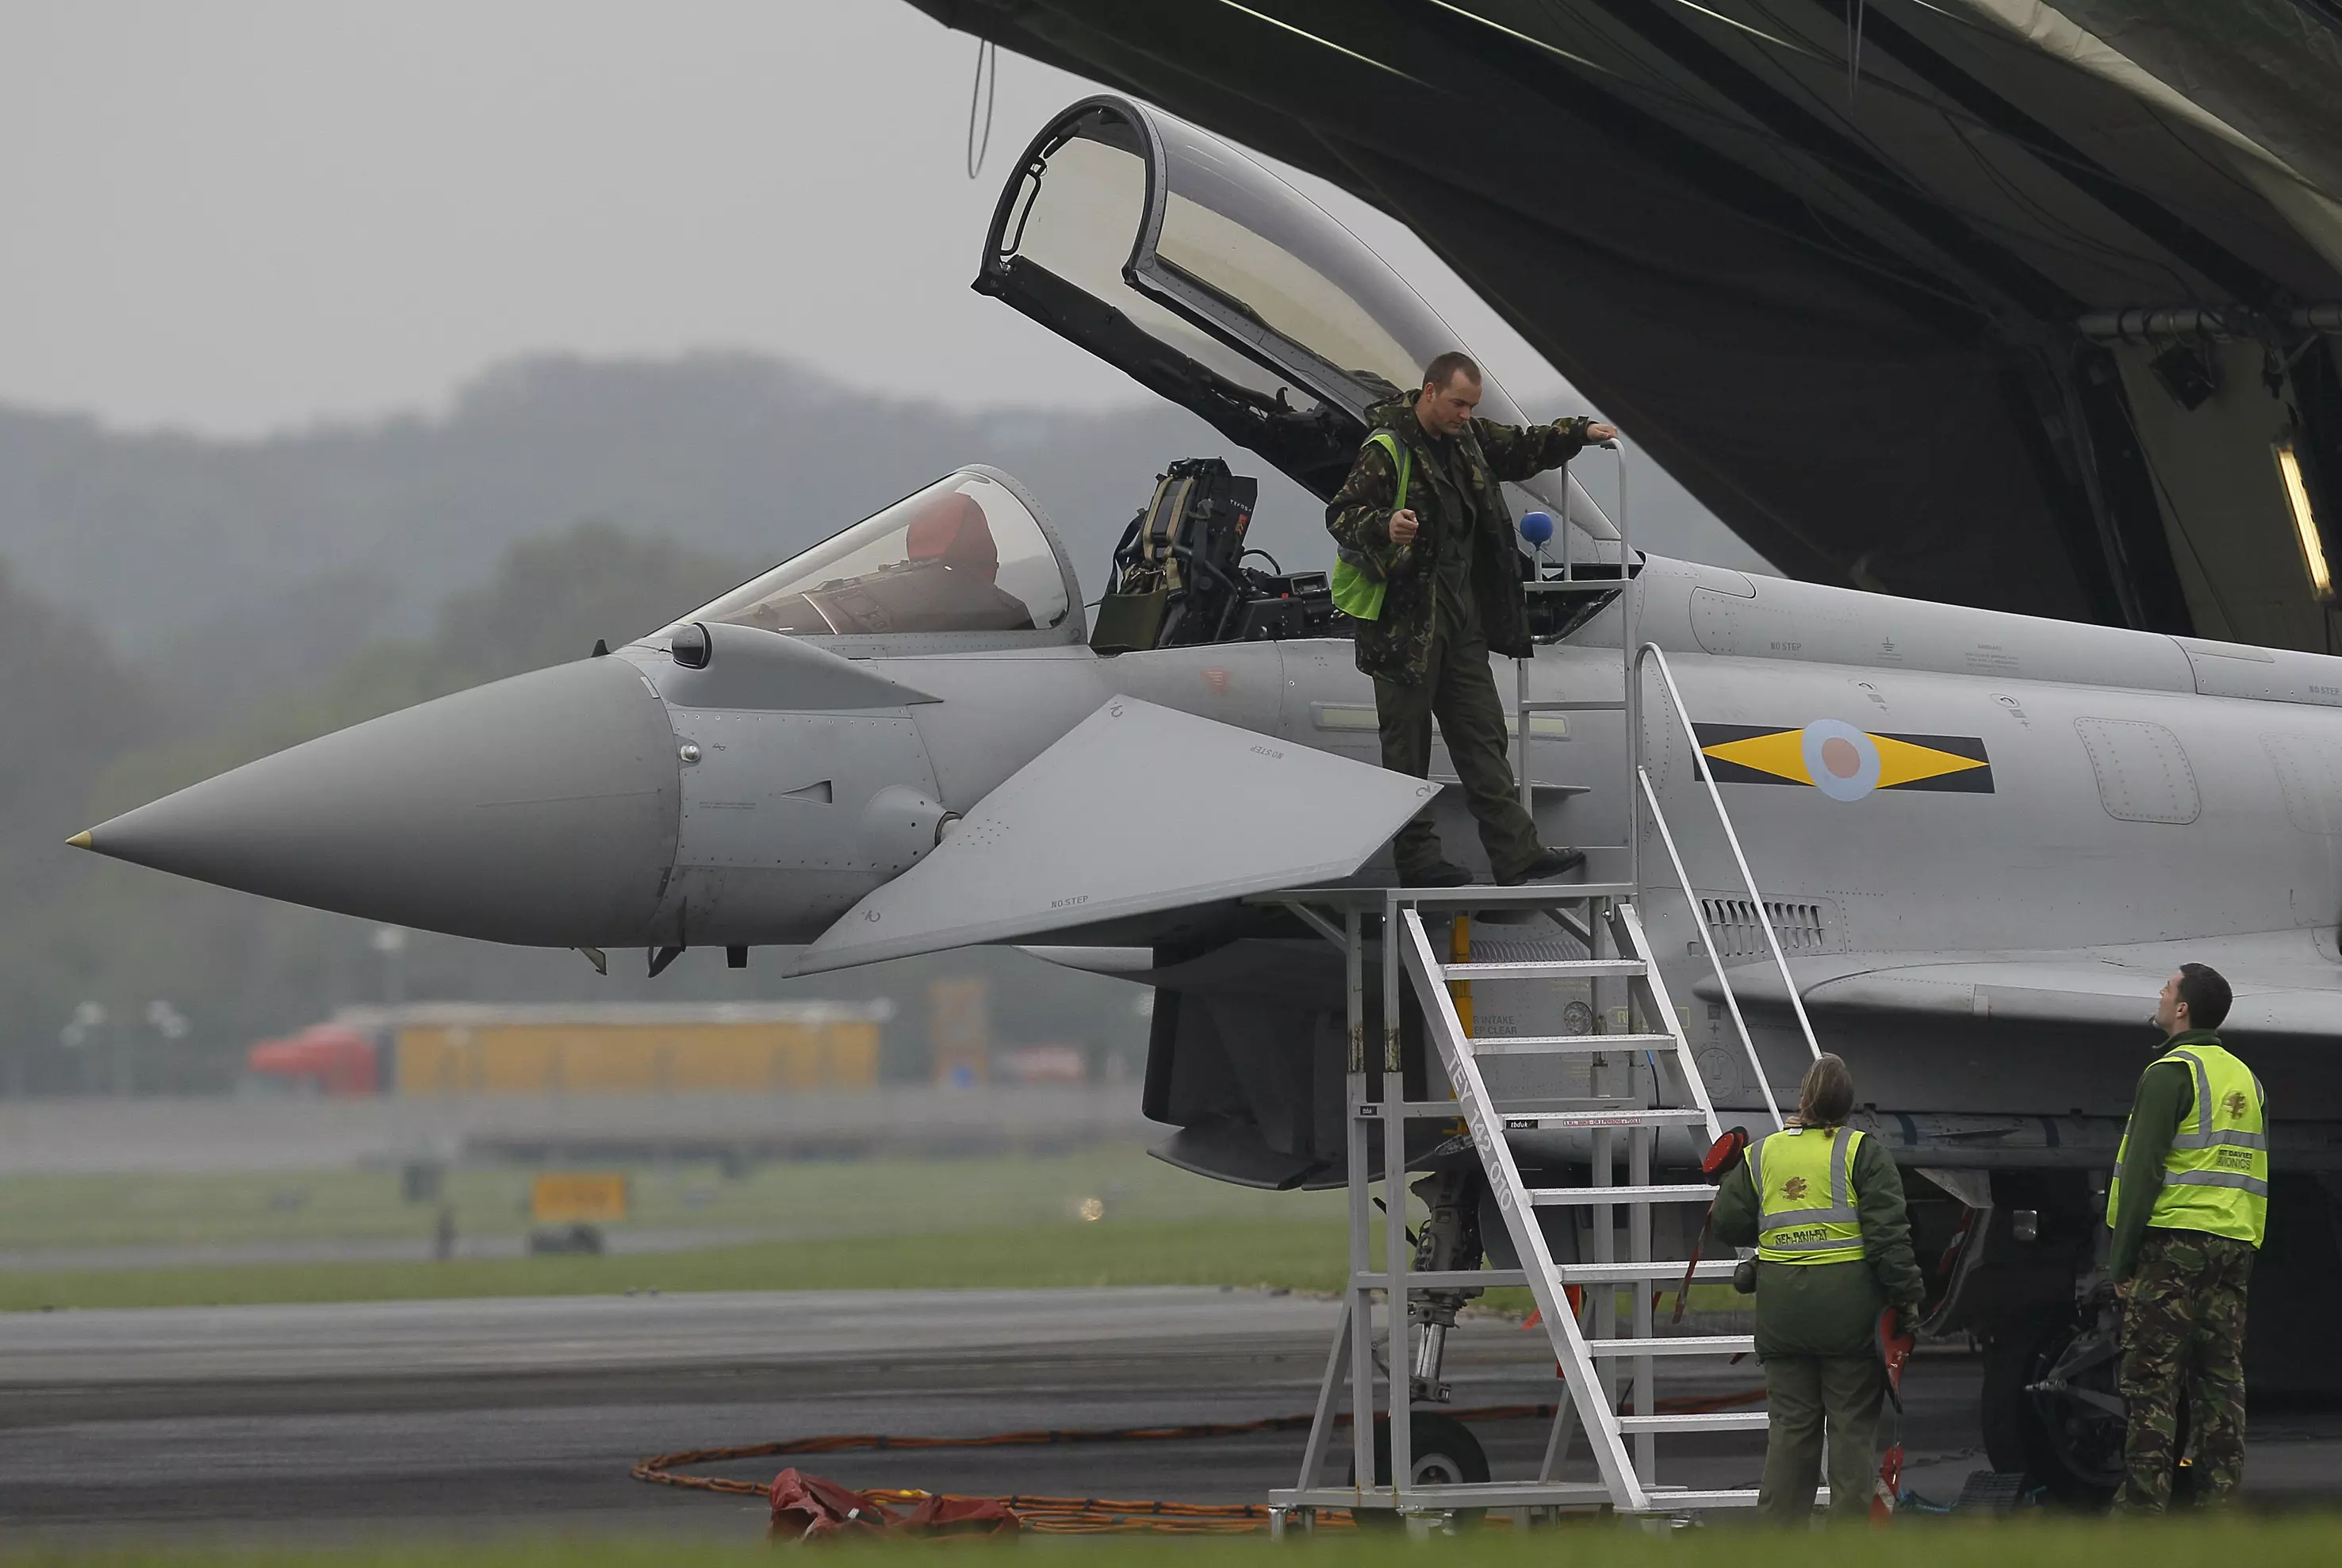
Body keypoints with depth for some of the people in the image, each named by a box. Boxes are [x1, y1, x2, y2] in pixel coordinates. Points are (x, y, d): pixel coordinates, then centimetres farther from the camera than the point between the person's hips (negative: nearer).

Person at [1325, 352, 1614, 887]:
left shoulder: (1466, 439, 11)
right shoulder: (1387, 449, -13)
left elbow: (1521, 450, 29)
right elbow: (1341, 516, -18)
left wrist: (1580, 433, 20)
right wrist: (1385, 527, -37)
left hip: (1461, 615, 8)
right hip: (1406, 617, -8)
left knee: (1482, 735, 7)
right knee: (1408, 743, -1)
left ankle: (1517, 854, 6)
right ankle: (1417, 859, 4)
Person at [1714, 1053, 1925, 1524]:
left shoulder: (1760, 1156, 7)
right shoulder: (1862, 1152, -4)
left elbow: (1728, 1224, 12)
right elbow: (1888, 1231, -10)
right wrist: (1906, 1294, -4)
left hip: (1782, 1307, 3)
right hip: (1849, 1306, -3)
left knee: (1790, 1424, 10)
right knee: (1854, 1424, 3)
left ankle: (1778, 1528, 9)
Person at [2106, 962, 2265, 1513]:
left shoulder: (2171, 1072, -8)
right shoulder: (2246, 1080, 18)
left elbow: (2144, 1169, -13)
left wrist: (2122, 1259, -10)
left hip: (2173, 1241, -7)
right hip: (2234, 1247, 7)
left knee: (2151, 1382, -6)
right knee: (2221, 1381, 7)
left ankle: (2143, 1503, -9)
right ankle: (2220, 1503, 5)